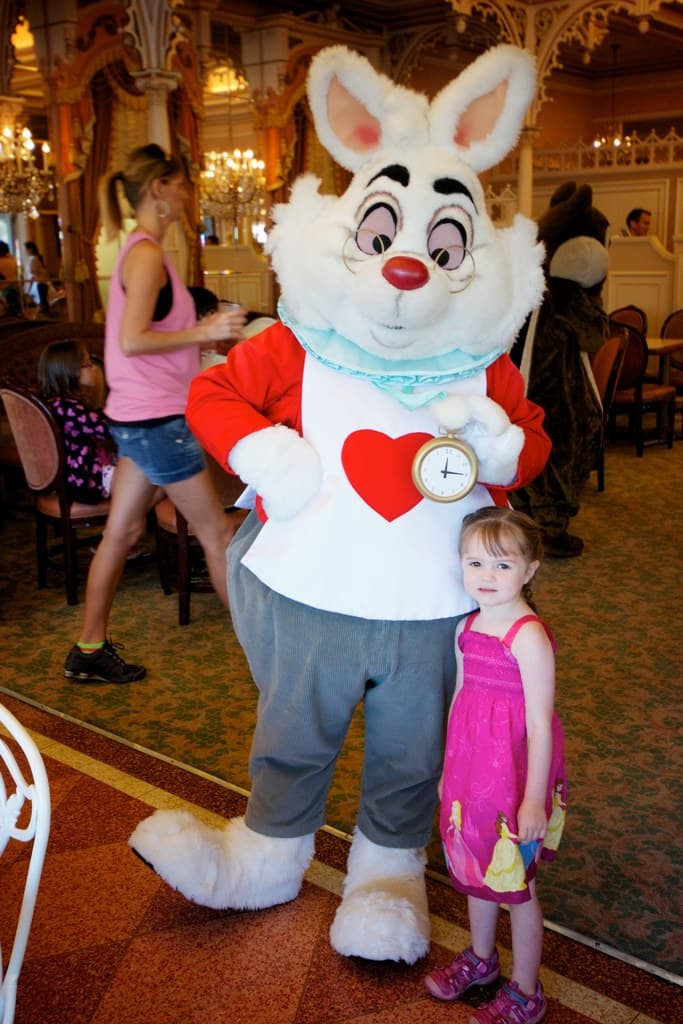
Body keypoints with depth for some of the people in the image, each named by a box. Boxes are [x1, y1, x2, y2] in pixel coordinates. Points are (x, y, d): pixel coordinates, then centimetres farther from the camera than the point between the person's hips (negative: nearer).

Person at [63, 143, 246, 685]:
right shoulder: (147, 254, -15)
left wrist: (204, 330, 15)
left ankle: (90, 650, 22)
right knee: (217, 530, 1)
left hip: (140, 416, 10)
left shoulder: (140, 251, 15)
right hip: (156, 418, -10)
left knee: (122, 532, 13)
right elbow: (132, 340, -23)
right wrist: (206, 331, -21)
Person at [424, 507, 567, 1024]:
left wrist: (534, 799, -19)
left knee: (516, 883, 9)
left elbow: (540, 724, -21)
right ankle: (481, 958, 47)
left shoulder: (529, 636, -22)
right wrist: (449, 769, 16)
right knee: (478, 868, 23)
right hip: (472, 767, 7)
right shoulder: (467, 628, 0)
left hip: (515, 773, -7)